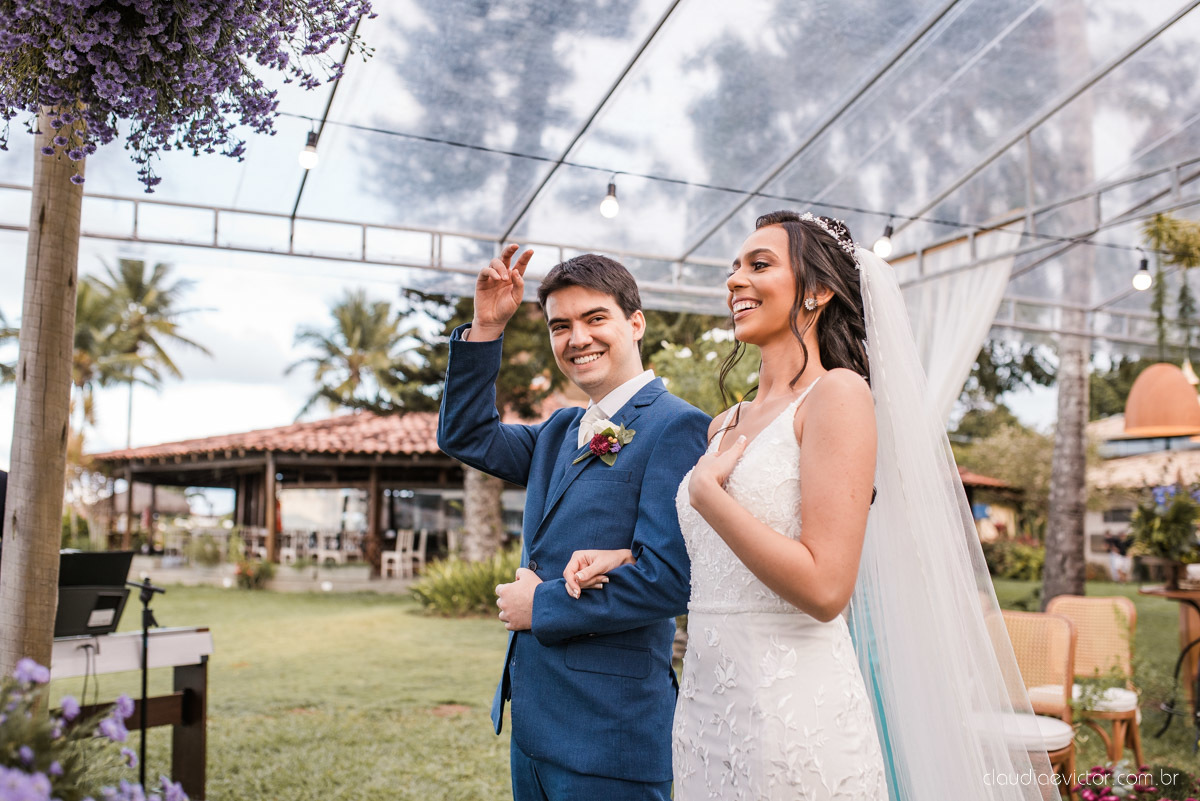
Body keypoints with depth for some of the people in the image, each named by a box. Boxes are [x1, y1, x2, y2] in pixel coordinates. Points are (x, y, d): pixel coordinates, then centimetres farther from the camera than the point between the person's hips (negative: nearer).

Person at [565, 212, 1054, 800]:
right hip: (703, 704, 7)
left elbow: (824, 587, -21)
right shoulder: (723, 427, 11)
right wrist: (621, 557, 7)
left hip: (793, 709, -7)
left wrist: (707, 492, -13)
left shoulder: (838, 393, -11)